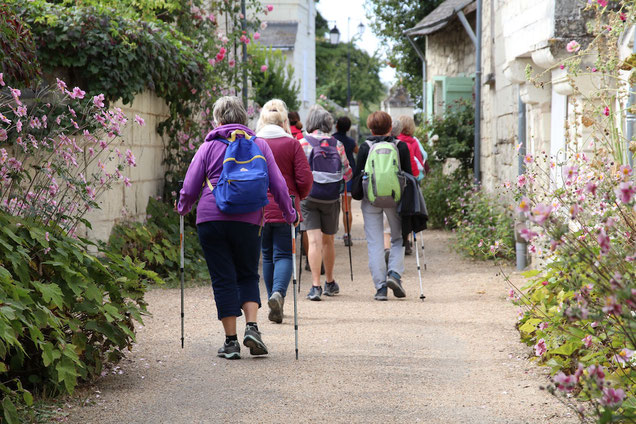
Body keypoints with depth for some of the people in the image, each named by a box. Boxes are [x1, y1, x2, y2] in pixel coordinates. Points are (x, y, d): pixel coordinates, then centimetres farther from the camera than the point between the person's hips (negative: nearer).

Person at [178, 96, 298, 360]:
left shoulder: (208, 147, 5)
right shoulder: (259, 145, 8)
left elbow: (190, 188, 5)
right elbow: (278, 184, 7)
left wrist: (183, 209, 24)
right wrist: (289, 215, 18)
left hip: (211, 219, -1)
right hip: (248, 220, 1)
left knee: (223, 279, 4)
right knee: (248, 275, 16)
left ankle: (231, 341, 4)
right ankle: (252, 327, -4)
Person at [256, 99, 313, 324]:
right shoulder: (292, 144, -5)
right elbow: (305, 179, -6)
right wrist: (299, 196, 13)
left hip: (259, 210, 2)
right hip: (285, 210, -2)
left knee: (268, 256, 14)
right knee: (284, 255, 1)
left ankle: (274, 301, 19)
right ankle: (278, 293, -24)